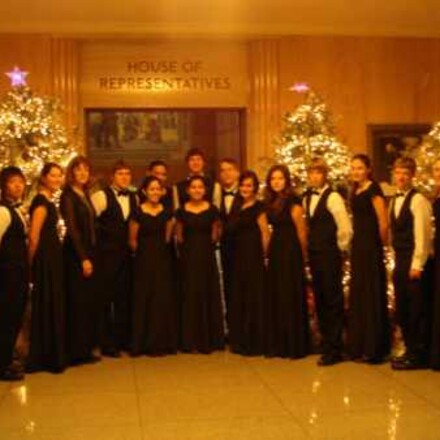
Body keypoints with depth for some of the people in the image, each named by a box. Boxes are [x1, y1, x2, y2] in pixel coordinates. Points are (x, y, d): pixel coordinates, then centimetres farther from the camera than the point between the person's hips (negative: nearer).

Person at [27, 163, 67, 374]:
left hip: (52, 258, 10)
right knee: (46, 307, -1)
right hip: (45, 259, -10)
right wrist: (32, 263, -9)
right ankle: (46, 357, 9)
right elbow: (34, 237, -19)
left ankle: (51, 355, 24)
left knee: (53, 306, 15)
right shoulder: (41, 202, -16)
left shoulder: (48, 201, 13)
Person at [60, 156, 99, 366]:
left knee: (90, 301, 10)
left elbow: (89, 226, 11)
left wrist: (90, 256, 4)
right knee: (78, 302, -3)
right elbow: (72, 228, -14)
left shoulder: (85, 195, 14)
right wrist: (83, 258, -17)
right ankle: (77, 352, 4)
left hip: (87, 253, 8)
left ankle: (86, 348, 18)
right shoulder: (68, 196, -9)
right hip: (75, 255, -8)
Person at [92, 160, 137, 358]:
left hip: (126, 254, 6)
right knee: (107, 298, 0)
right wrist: (99, 240, -9)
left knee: (124, 297, 11)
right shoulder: (102, 196, -7)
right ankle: (107, 343, 7)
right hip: (107, 254, -6)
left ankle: (123, 339, 21)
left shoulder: (133, 198, 11)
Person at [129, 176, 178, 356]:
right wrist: (144, 253, 6)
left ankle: (162, 342, 15)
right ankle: (144, 343, 9)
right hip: (144, 260, -4)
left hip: (163, 260, 4)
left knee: (164, 299, 5)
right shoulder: (138, 212, -6)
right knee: (144, 300, 1)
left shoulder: (167, 212, 6)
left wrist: (161, 250, 5)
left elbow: (167, 237, 11)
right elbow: (133, 241, -1)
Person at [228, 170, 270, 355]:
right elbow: (233, 231, 13)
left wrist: (264, 256, -10)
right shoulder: (238, 208, 14)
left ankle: (255, 342, 7)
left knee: (254, 298, -1)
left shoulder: (258, 207, -6)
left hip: (254, 258, -7)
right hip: (238, 258, 7)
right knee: (239, 298, 11)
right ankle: (241, 341, 20)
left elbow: (265, 233, -9)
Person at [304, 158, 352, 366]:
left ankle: (334, 349, 6)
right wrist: (312, 246, 10)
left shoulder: (332, 197, -13)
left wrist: (339, 248, -6)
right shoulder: (307, 197, 10)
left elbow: (345, 228, -16)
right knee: (319, 300, 14)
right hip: (314, 255, 7)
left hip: (330, 255, -7)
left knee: (333, 301, -1)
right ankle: (326, 342, 27)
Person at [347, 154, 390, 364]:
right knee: (357, 295, 12)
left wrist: (381, 244, -4)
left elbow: (383, 222, -15)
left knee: (371, 295, -2)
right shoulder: (356, 191, 13)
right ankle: (359, 346, 21)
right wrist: (355, 243, 13)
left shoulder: (373, 190, -12)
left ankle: (373, 349, 7)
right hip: (358, 246, 9)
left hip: (371, 248, -9)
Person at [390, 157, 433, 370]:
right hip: (400, 261, 8)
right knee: (402, 310, 13)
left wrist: (417, 264, -18)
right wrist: (397, 261, 12)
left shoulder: (418, 200, -11)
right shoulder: (394, 201, 14)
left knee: (418, 310, -1)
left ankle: (419, 355, 6)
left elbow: (422, 234, -15)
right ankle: (410, 351, 24)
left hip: (415, 263, -8)